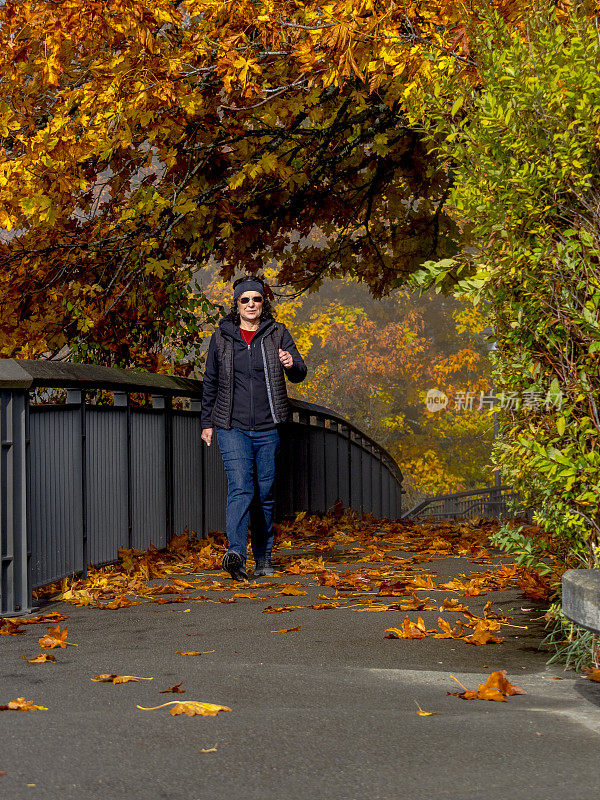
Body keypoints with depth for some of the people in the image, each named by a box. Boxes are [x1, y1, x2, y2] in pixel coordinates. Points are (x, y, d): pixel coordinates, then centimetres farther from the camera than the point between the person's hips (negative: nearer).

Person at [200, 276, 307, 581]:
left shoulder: (277, 334, 4)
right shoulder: (221, 337, 5)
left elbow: (299, 374, -5)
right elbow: (210, 382, 13)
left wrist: (291, 365, -28)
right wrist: (207, 422, 12)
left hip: (267, 427, 1)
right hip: (232, 427, -1)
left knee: (265, 493, 7)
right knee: (240, 487, -17)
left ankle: (263, 556, 19)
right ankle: (236, 553, -30)